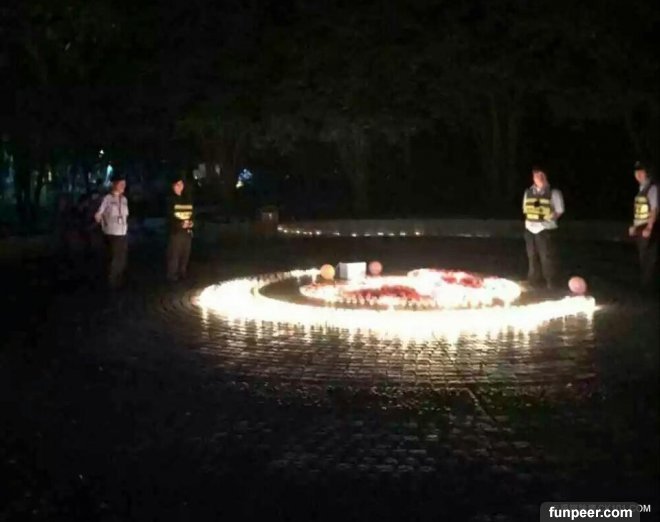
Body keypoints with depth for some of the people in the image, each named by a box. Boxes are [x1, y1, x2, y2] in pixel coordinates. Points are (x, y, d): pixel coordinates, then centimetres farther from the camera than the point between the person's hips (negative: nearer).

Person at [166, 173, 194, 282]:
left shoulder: (188, 198, 11)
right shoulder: (171, 199, -5)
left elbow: (192, 213, 15)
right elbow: (169, 216, -9)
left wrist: (191, 222, -5)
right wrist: (180, 224, -20)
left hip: (187, 231, 5)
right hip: (175, 231, -5)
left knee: (185, 254, 9)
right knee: (174, 254, -6)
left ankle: (182, 273, 22)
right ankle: (172, 276, 2)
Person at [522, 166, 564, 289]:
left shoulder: (553, 192, -7)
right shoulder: (528, 192, 8)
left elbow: (559, 211, -5)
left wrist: (549, 218, -17)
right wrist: (530, 218, -1)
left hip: (545, 229, -5)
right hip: (530, 228, 5)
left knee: (547, 257, -4)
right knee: (532, 256, 14)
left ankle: (551, 283, 7)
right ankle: (534, 280, 28)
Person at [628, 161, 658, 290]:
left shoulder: (652, 188, -12)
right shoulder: (641, 188, 13)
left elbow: (654, 209, -17)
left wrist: (649, 228, -23)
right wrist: (634, 226, 20)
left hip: (648, 228, -8)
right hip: (640, 228, 8)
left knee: (648, 257, -2)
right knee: (642, 257, 14)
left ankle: (648, 284, 6)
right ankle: (643, 283, 24)